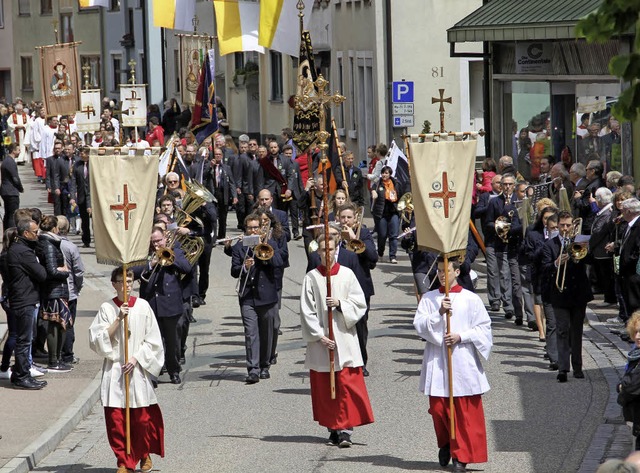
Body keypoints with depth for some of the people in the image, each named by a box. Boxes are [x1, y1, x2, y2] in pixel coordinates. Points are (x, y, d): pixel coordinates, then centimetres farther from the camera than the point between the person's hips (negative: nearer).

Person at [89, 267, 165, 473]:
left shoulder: (143, 306, 1)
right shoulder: (106, 309, 0)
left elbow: (153, 340, 2)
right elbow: (98, 340, -7)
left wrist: (136, 358, -10)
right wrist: (118, 319, -14)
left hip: (138, 369, 0)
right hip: (114, 370, 0)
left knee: (142, 417, 3)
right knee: (116, 419, -3)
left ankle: (144, 453, 28)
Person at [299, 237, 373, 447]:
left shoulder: (347, 274, 3)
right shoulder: (311, 278, 2)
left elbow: (360, 303, 3)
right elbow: (307, 311, 0)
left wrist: (340, 303, -14)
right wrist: (319, 336, -9)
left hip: (344, 337, -1)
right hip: (320, 340, 1)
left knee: (347, 385, -8)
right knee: (324, 388, 4)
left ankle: (345, 429, -8)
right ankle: (334, 429, 14)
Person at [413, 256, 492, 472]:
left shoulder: (471, 299, 2)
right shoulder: (429, 298, 7)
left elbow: (484, 327, 1)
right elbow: (419, 325, -3)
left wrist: (460, 336, -12)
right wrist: (439, 313, -17)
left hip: (463, 363, -2)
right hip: (437, 362, 2)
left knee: (465, 411, -3)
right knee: (438, 408, 4)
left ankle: (461, 455, 4)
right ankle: (446, 444, 30)